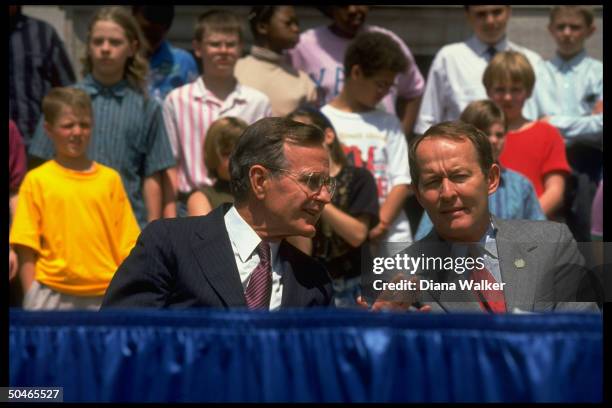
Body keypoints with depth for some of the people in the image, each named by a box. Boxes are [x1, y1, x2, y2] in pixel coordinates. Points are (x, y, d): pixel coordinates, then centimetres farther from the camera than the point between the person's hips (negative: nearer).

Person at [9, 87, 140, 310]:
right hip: (53, 296, -1)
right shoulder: (37, 180, 3)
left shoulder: (110, 179, 8)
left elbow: (126, 244, 8)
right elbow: (26, 249, 1)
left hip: (105, 295, 2)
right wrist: (31, 299, -4)